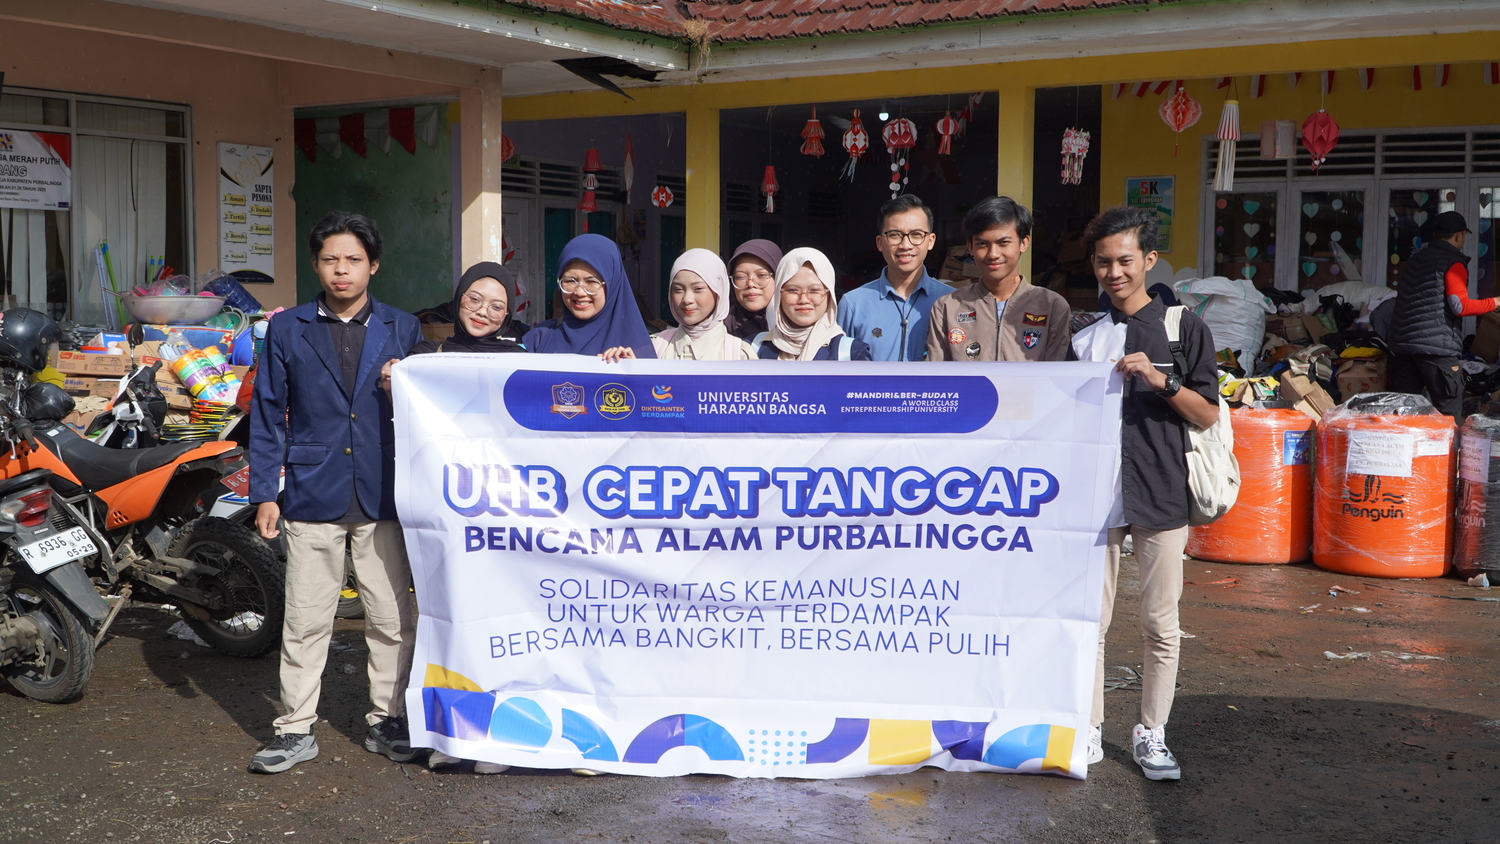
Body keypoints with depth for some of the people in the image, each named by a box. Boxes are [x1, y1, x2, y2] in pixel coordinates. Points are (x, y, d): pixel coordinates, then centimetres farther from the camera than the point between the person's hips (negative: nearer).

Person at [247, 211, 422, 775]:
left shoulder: (402, 329, 8)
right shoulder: (287, 331, 7)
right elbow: (268, 415, 7)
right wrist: (264, 493, 3)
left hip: (384, 496, 1)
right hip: (313, 496, 0)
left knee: (392, 618, 5)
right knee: (305, 621, 3)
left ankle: (386, 722, 19)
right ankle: (296, 729, 15)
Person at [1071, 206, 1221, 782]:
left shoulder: (1183, 327, 3)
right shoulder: (1083, 335, 11)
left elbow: (1208, 415, 0)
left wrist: (1161, 379, -14)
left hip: (1160, 496, -2)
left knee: (1161, 626, 4)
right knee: (1088, 621, 4)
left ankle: (1151, 735, 17)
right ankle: (1088, 732, 15)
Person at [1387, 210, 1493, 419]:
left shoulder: (1417, 258, 18)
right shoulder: (1454, 263, -6)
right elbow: (1460, 306, -13)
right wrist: (1494, 303, -3)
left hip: (1402, 341, 8)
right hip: (1436, 346, -8)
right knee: (1449, 411, -3)